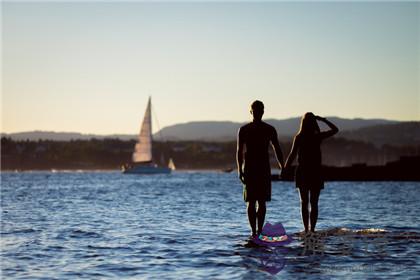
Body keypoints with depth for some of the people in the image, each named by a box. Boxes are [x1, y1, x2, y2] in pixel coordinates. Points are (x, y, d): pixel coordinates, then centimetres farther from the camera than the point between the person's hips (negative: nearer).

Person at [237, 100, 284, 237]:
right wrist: (240, 170, -11)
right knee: (251, 202, -4)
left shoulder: (269, 130, 5)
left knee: (262, 202, 0)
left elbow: (277, 150, 8)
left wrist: (282, 168, -2)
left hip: (264, 170, 1)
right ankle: (253, 231, -3)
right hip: (249, 169, -1)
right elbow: (239, 151, 1)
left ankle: (259, 230, 3)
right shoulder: (244, 130, 2)